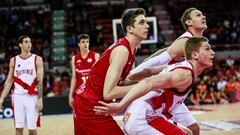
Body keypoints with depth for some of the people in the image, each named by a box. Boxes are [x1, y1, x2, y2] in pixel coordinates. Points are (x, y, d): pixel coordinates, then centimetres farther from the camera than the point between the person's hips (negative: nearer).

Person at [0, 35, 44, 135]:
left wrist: (40, 99, -13)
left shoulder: (37, 59, 0)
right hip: (18, 97, 2)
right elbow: (9, 81, 11)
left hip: (32, 97, -2)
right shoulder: (14, 60, 8)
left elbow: (40, 81, -5)